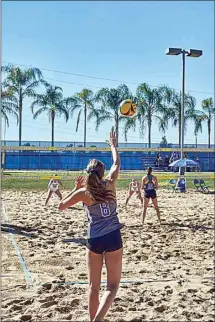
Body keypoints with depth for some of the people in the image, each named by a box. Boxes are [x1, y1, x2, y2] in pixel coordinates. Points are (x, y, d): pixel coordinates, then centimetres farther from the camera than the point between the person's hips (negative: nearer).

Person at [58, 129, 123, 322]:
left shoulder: (83, 192, -5)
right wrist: (113, 145, 34)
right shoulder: (110, 184, 0)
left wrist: (76, 189, 13)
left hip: (94, 240, 0)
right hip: (113, 238, 0)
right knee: (113, 286, 6)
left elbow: (61, 206, 9)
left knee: (94, 286, 14)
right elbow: (117, 164, 19)